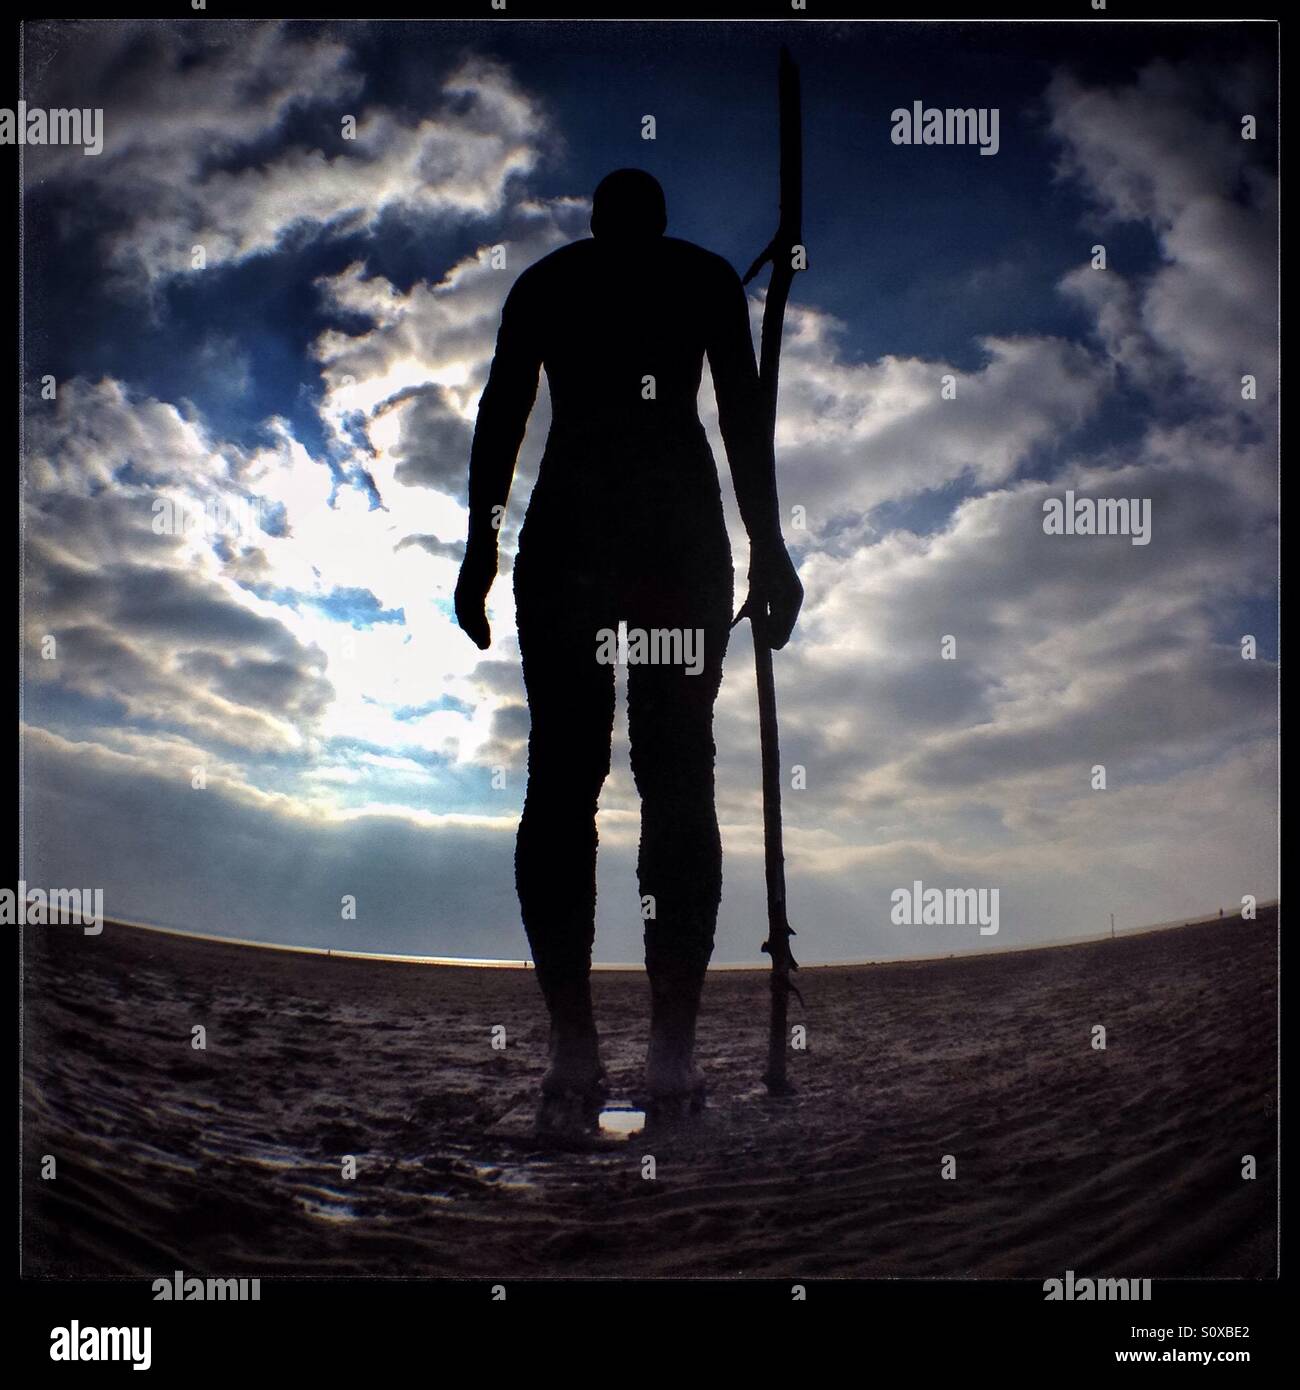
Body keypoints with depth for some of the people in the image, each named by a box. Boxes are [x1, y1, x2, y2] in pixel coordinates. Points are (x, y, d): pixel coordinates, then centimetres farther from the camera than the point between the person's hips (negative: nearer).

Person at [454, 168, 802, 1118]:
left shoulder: (542, 281, 19)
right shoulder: (705, 274, 15)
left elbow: (500, 418, 10)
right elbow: (745, 414, 5)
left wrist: (480, 550, 10)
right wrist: (769, 550, 5)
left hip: (565, 533, 1)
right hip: (681, 528, -1)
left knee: (562, 776, 0)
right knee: (679, 779, -2)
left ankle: (574, 1051, -6)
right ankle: (673, 1054, -7)